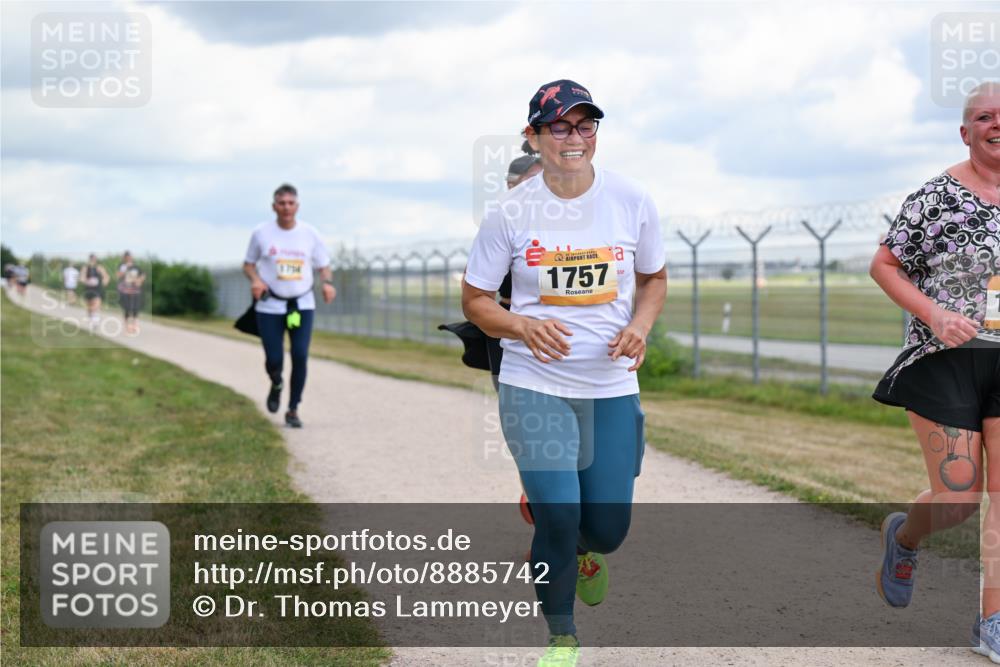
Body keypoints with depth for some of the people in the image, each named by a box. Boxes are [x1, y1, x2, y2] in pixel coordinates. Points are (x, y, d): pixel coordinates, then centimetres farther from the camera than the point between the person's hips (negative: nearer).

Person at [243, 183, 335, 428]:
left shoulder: (310, 234, 2)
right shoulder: (261, 233, -1)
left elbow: (323, 264, 10)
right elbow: (248, 263, 10)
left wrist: (328, 282, -12)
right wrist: (255, 280, -12)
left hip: (302, 305, 1)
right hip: (270, 306, -1)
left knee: (300, 356, -10)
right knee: (274, 359, -5)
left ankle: (293, 410, 5)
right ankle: (276, 385, 34)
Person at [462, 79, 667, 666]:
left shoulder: (632, 201, -2)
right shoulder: (510, 213, -7)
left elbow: (654, 278, 13)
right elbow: (476, 299, 2)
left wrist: (640, 325, -7)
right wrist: (524, 327, -18)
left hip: (612, 386, 2)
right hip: (535, 384, -2)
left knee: (608, 527, 4)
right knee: (558, 514, -12)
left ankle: (583, 551, 45)